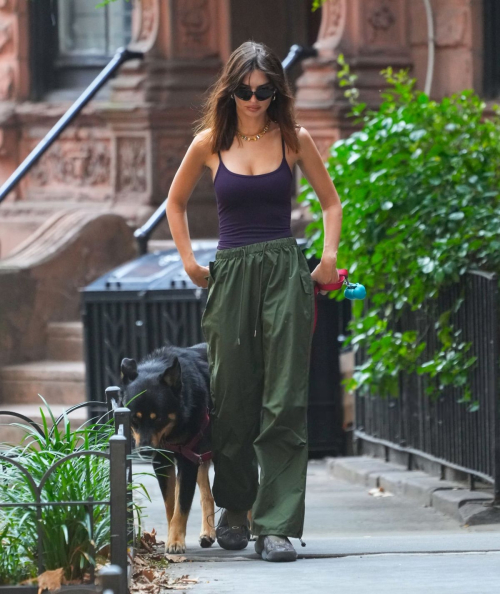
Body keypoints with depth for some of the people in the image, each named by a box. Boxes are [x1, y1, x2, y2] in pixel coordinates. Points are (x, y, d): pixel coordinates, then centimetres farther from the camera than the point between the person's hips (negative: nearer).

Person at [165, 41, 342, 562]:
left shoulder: (294, 140, 4)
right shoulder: (209, 143, 5)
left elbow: (331, 201, 15)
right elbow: (176, 203, 20)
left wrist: (329, 256, 2)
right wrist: (188, 261, 12)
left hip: (285, 273, -1)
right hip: (230, 277, 1)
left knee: (284, 402, -8)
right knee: (232, 398, 6)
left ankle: (275, 526, -8)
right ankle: (234, 508, 29)